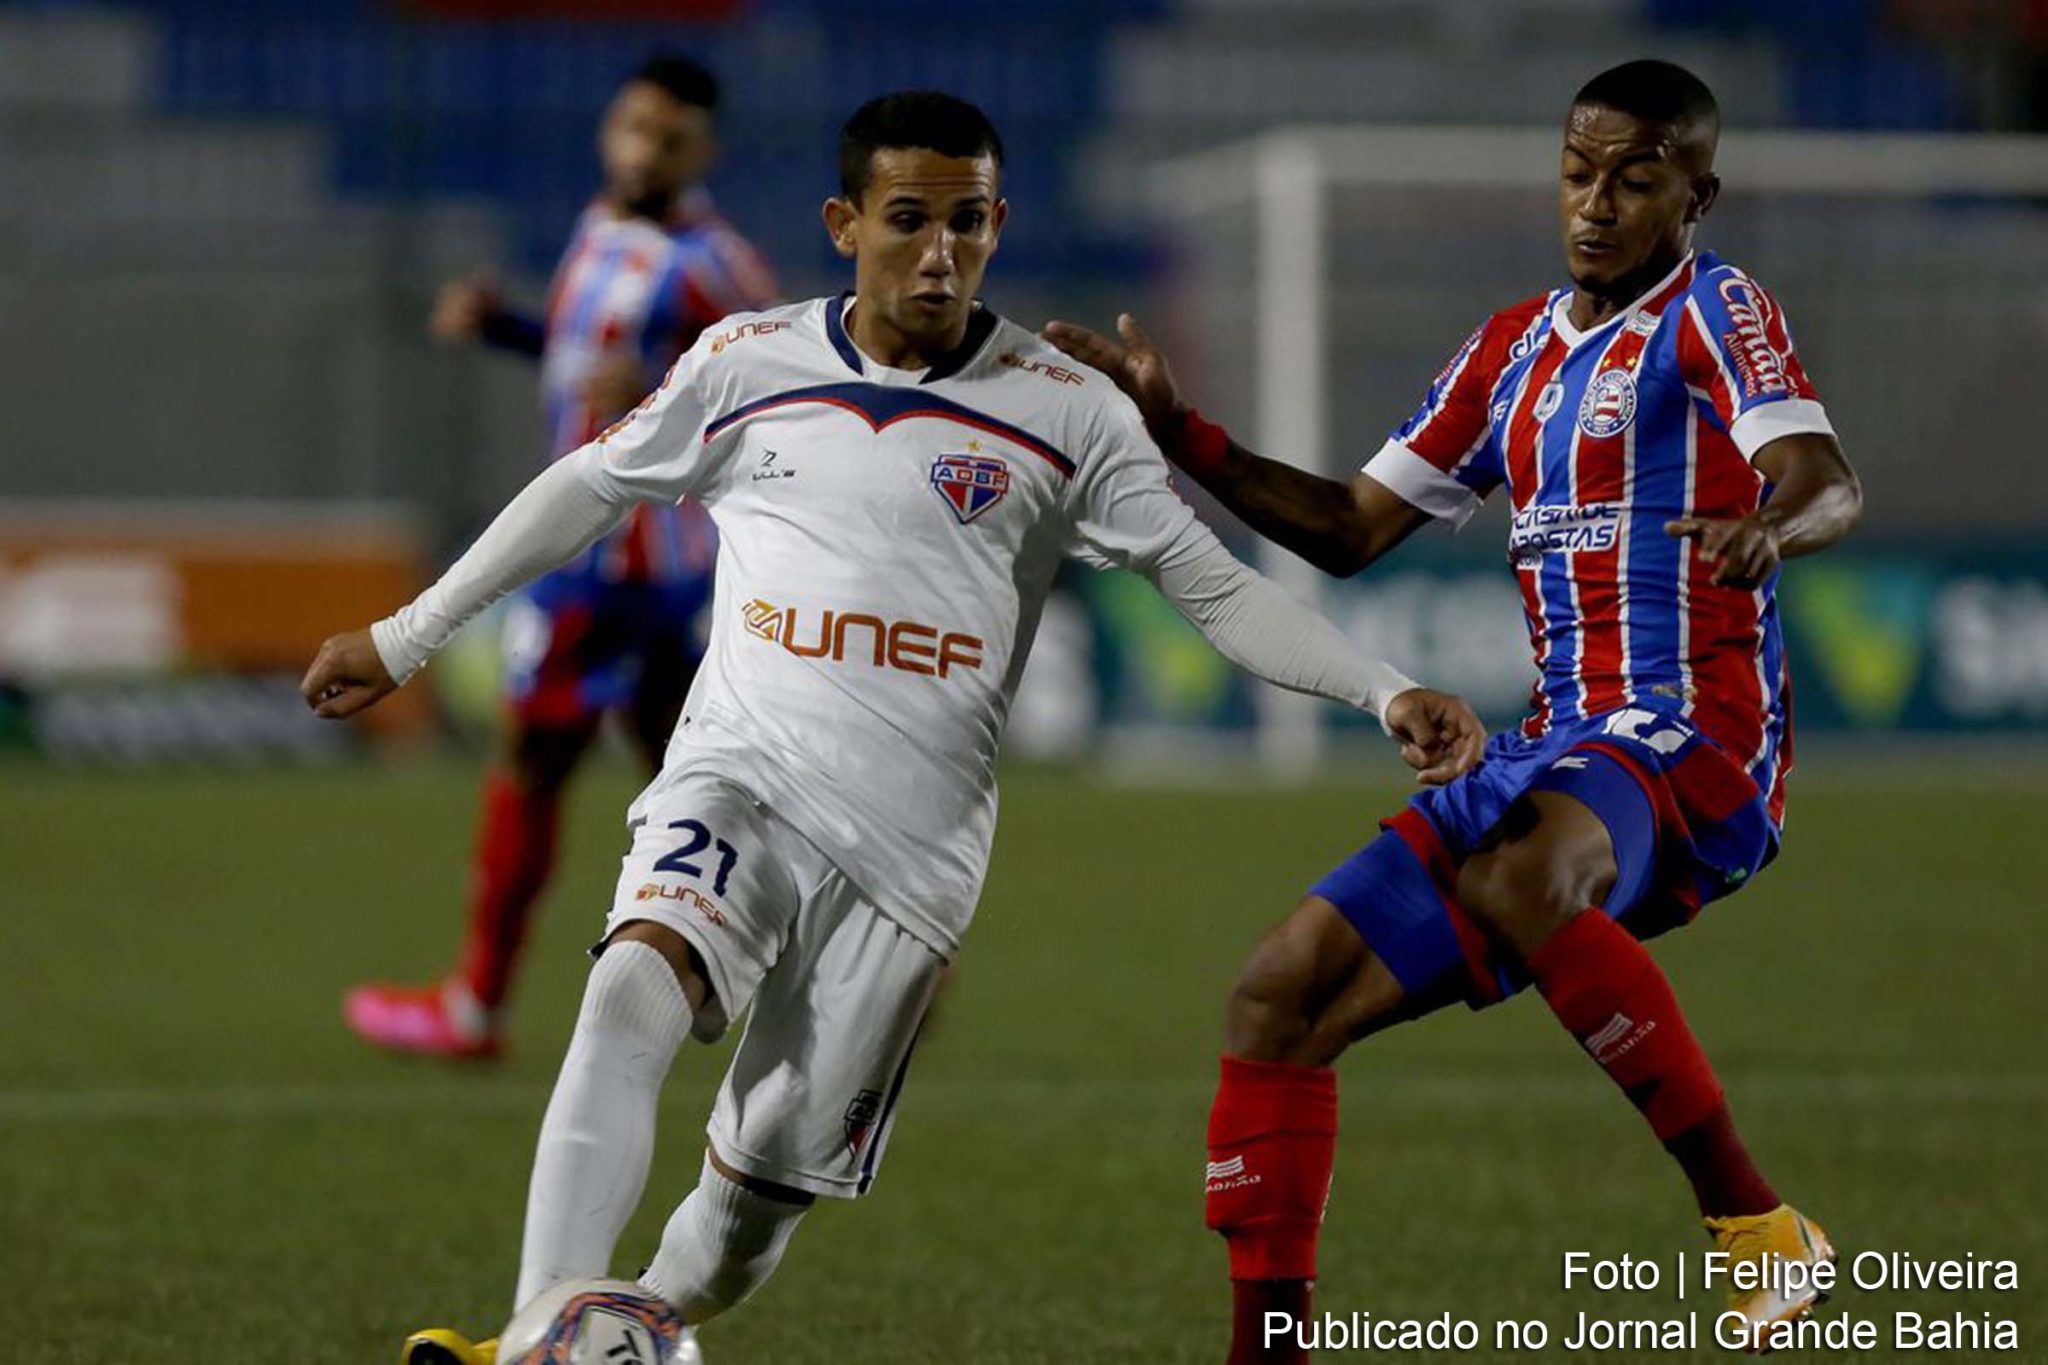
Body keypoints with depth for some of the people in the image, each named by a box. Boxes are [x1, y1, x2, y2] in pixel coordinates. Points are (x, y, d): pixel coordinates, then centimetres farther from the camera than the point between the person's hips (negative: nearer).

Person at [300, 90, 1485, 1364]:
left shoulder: (1067, 412, 2)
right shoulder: (745, 363, 6)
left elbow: (1218, 590, 5)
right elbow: (587, 488, 20)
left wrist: (1388, 694, -9)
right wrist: (407, 638, 24)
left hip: (911, 841, 0)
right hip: (737, 781, 0)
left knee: (769, 1180, 2)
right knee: (634, 994, -30)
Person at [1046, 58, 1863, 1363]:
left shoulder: (1715, 313, -2)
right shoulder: (1511, 351, 19)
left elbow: (1829, 481, -20)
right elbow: (1354, 529, 24)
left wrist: (1771, 524, -43)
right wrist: (1177, 431, 15)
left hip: (1692, 749, -8)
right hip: (1556, 755, 8)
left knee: (1512, 883, -39)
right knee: (1281, 998, -1)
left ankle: (1758, 1230, -28)